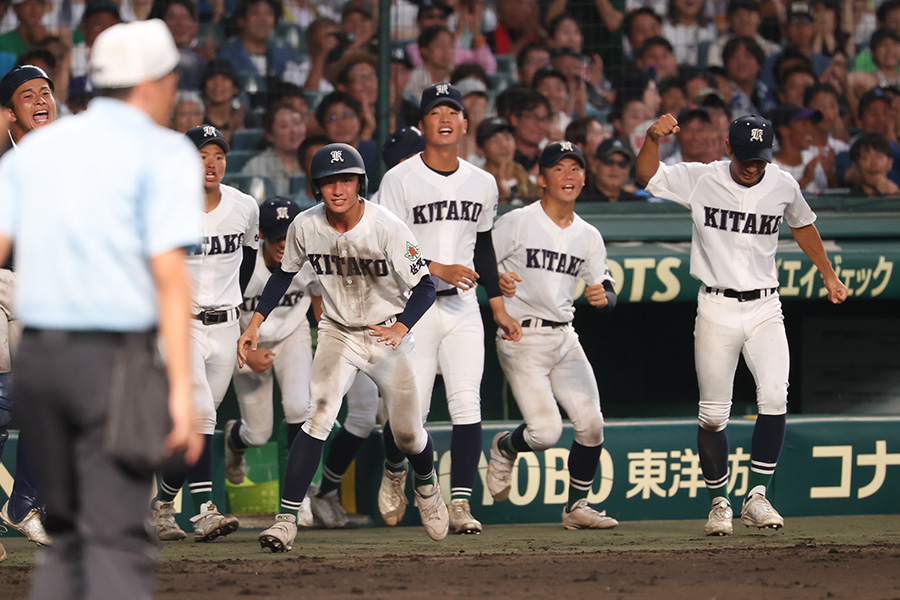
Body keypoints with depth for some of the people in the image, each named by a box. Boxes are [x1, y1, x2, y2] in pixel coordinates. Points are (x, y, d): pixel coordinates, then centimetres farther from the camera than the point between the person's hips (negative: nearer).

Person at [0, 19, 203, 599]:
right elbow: (169, 272, -13)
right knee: (116, 540, -7)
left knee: (69, 534, 17)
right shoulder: (163, 154, -3)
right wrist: (182, 390, -15)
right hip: (115, 359, -5)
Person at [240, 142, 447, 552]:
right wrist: (255, 323, -2)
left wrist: (401, 329, -39)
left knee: (408, 434, 6)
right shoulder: (306, 227, -13)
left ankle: (426, 485, 43)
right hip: (338, 334, 1)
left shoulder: (387, 228, -24)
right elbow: (284, 273, 6)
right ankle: (286, 519, -26)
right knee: (319, 415, -22)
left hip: (389, 335, -1)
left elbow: (425, 287, -22)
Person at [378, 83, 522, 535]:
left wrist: (498, 309, 19)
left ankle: (460, 504, -9)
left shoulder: (482, 183, 11)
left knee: (467, 407, -10)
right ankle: (394, 471, 29)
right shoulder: (400, 180, -5)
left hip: (463, 310, 4)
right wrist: (438, 270, -19)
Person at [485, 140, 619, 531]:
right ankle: (504, 448, 20)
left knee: (591, 425, -4)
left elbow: (608, 295, 11)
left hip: (564, 337, 5)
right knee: (546, 431, -15)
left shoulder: (588, 236, 11)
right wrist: (495, 280, -24)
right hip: (521, 337, -5)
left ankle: (576, 506, 12)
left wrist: (603, 297, -12)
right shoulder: (516, 223, -6)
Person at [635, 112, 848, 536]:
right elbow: (647, 176, -7)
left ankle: (757, 497, -12)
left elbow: (802, 226, 20)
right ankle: (719, 503, 14)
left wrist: (828, 275, 27)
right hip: (716, 310, -1)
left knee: (775, 397, -18)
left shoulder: (783, 186, 2)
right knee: (713, 415, -2)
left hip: (764, 309, 1)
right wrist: (653, 139, -25)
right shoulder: (700, 181, -4)